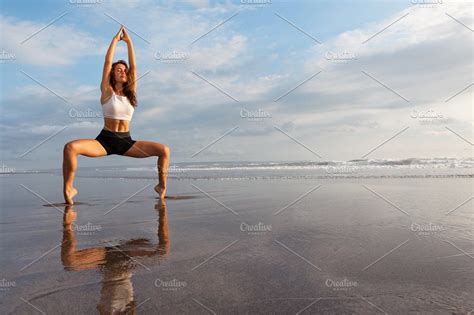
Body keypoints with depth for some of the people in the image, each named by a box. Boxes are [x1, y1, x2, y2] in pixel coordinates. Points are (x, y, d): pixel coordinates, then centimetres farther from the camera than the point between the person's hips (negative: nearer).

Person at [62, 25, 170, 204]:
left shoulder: (131, 92, 10)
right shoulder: (107, 92, 3)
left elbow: (133, 66, 5)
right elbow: (107, 62, -1)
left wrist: (128, 41, 7)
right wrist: (115, 39, 6)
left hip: (126, 142, 2)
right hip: (105, 140, -2)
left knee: (164, 150, -17)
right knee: (70, 147, -29)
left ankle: (162, 185, 0)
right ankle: (68, 188, -12)